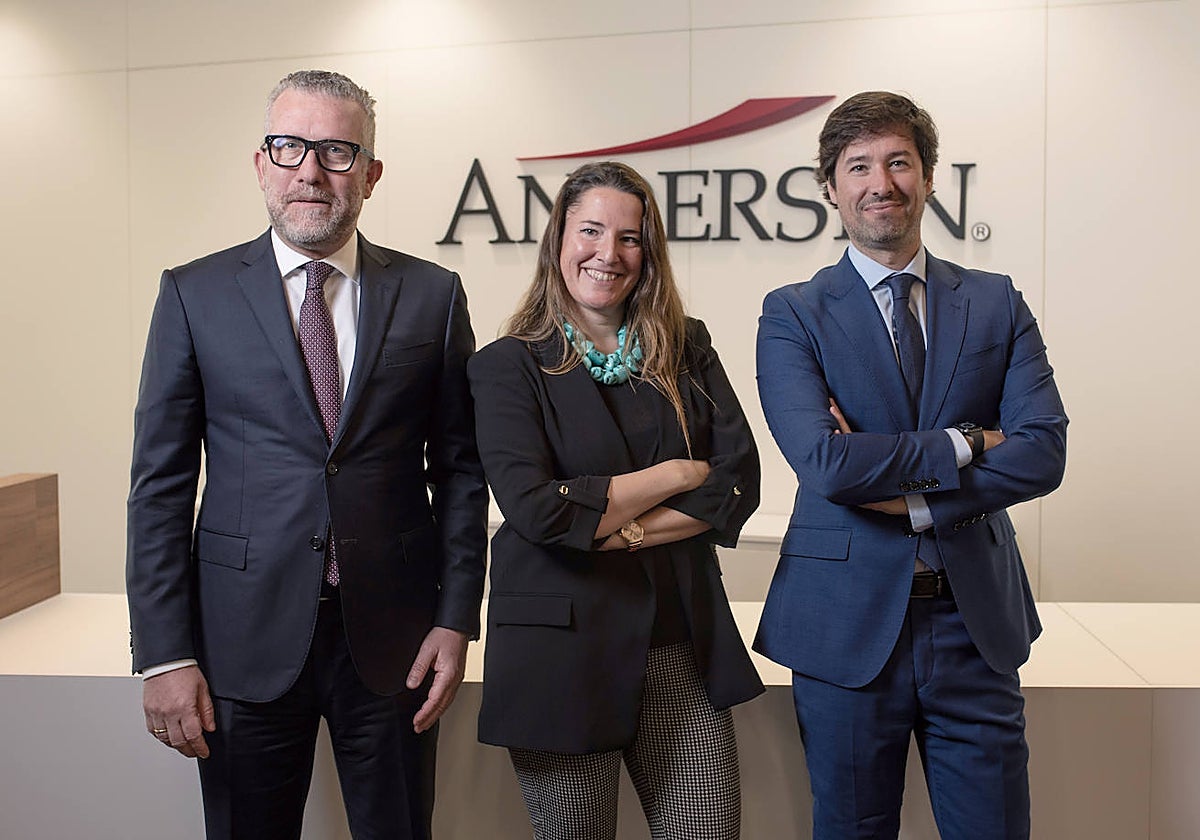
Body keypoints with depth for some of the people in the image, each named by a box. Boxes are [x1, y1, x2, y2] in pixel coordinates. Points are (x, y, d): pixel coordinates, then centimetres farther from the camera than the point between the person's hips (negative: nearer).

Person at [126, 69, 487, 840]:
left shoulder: (432, 294, 2)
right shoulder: (195, 294, 1)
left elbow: (460, 471, 4)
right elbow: (160, 482, 0)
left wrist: (457, 619, -2)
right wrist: (164, 654, -5)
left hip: (394, 640, 1)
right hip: (246, 638, 0)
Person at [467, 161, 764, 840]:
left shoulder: (687, 350, 7)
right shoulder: (510, 366, -3)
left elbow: (738, 485, -3)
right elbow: (535, 509, -17)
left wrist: (618, 528, -13)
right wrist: (676, 474, -9)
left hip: (683, 643, 3)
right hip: (564, 649, -3)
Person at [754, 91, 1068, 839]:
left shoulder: (998, 303, 6)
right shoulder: (794, 314, -3)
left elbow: (1044, 453, -6)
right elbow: (824, 462, -17)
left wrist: (905, 492, -15)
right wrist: (966, 444, -11)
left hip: (978, 620, 2)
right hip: (849, 624, -2)